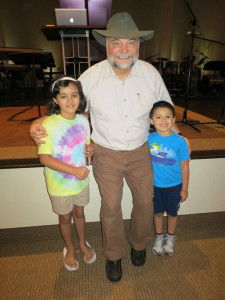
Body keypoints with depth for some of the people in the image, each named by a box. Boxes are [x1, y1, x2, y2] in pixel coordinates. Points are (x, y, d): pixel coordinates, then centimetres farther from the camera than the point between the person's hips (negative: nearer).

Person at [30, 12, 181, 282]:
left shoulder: (151, 73, -7)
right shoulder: (91, 77, -12)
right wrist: (40, 124, -15)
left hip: (140, 151, 3)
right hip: (106, 154, -2)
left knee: (144, 202, 15)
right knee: (111, 208, 9)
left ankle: (139, 243, 47)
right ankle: (114, 255, 38)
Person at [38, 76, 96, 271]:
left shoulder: (83, 120, -6)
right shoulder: (49, 124, -22)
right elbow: (44, 158, -23)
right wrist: (74, 170, -25)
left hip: (81, 180, 4)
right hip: (60, 184, -3)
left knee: (79, 213, 24)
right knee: (65, 218, 19)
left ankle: (83, 244, 50)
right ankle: (70, 248, 47)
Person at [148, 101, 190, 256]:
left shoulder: (180, 141, -18)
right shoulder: (149, 139, -13)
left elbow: (185, 166, -9)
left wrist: (184, 189, -4)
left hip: (174, 186, -1)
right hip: (155, 185, 1)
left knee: (172, 213, 20)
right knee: (158, 212, 20)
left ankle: (171, 238, 47)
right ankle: (159, 237, 45)